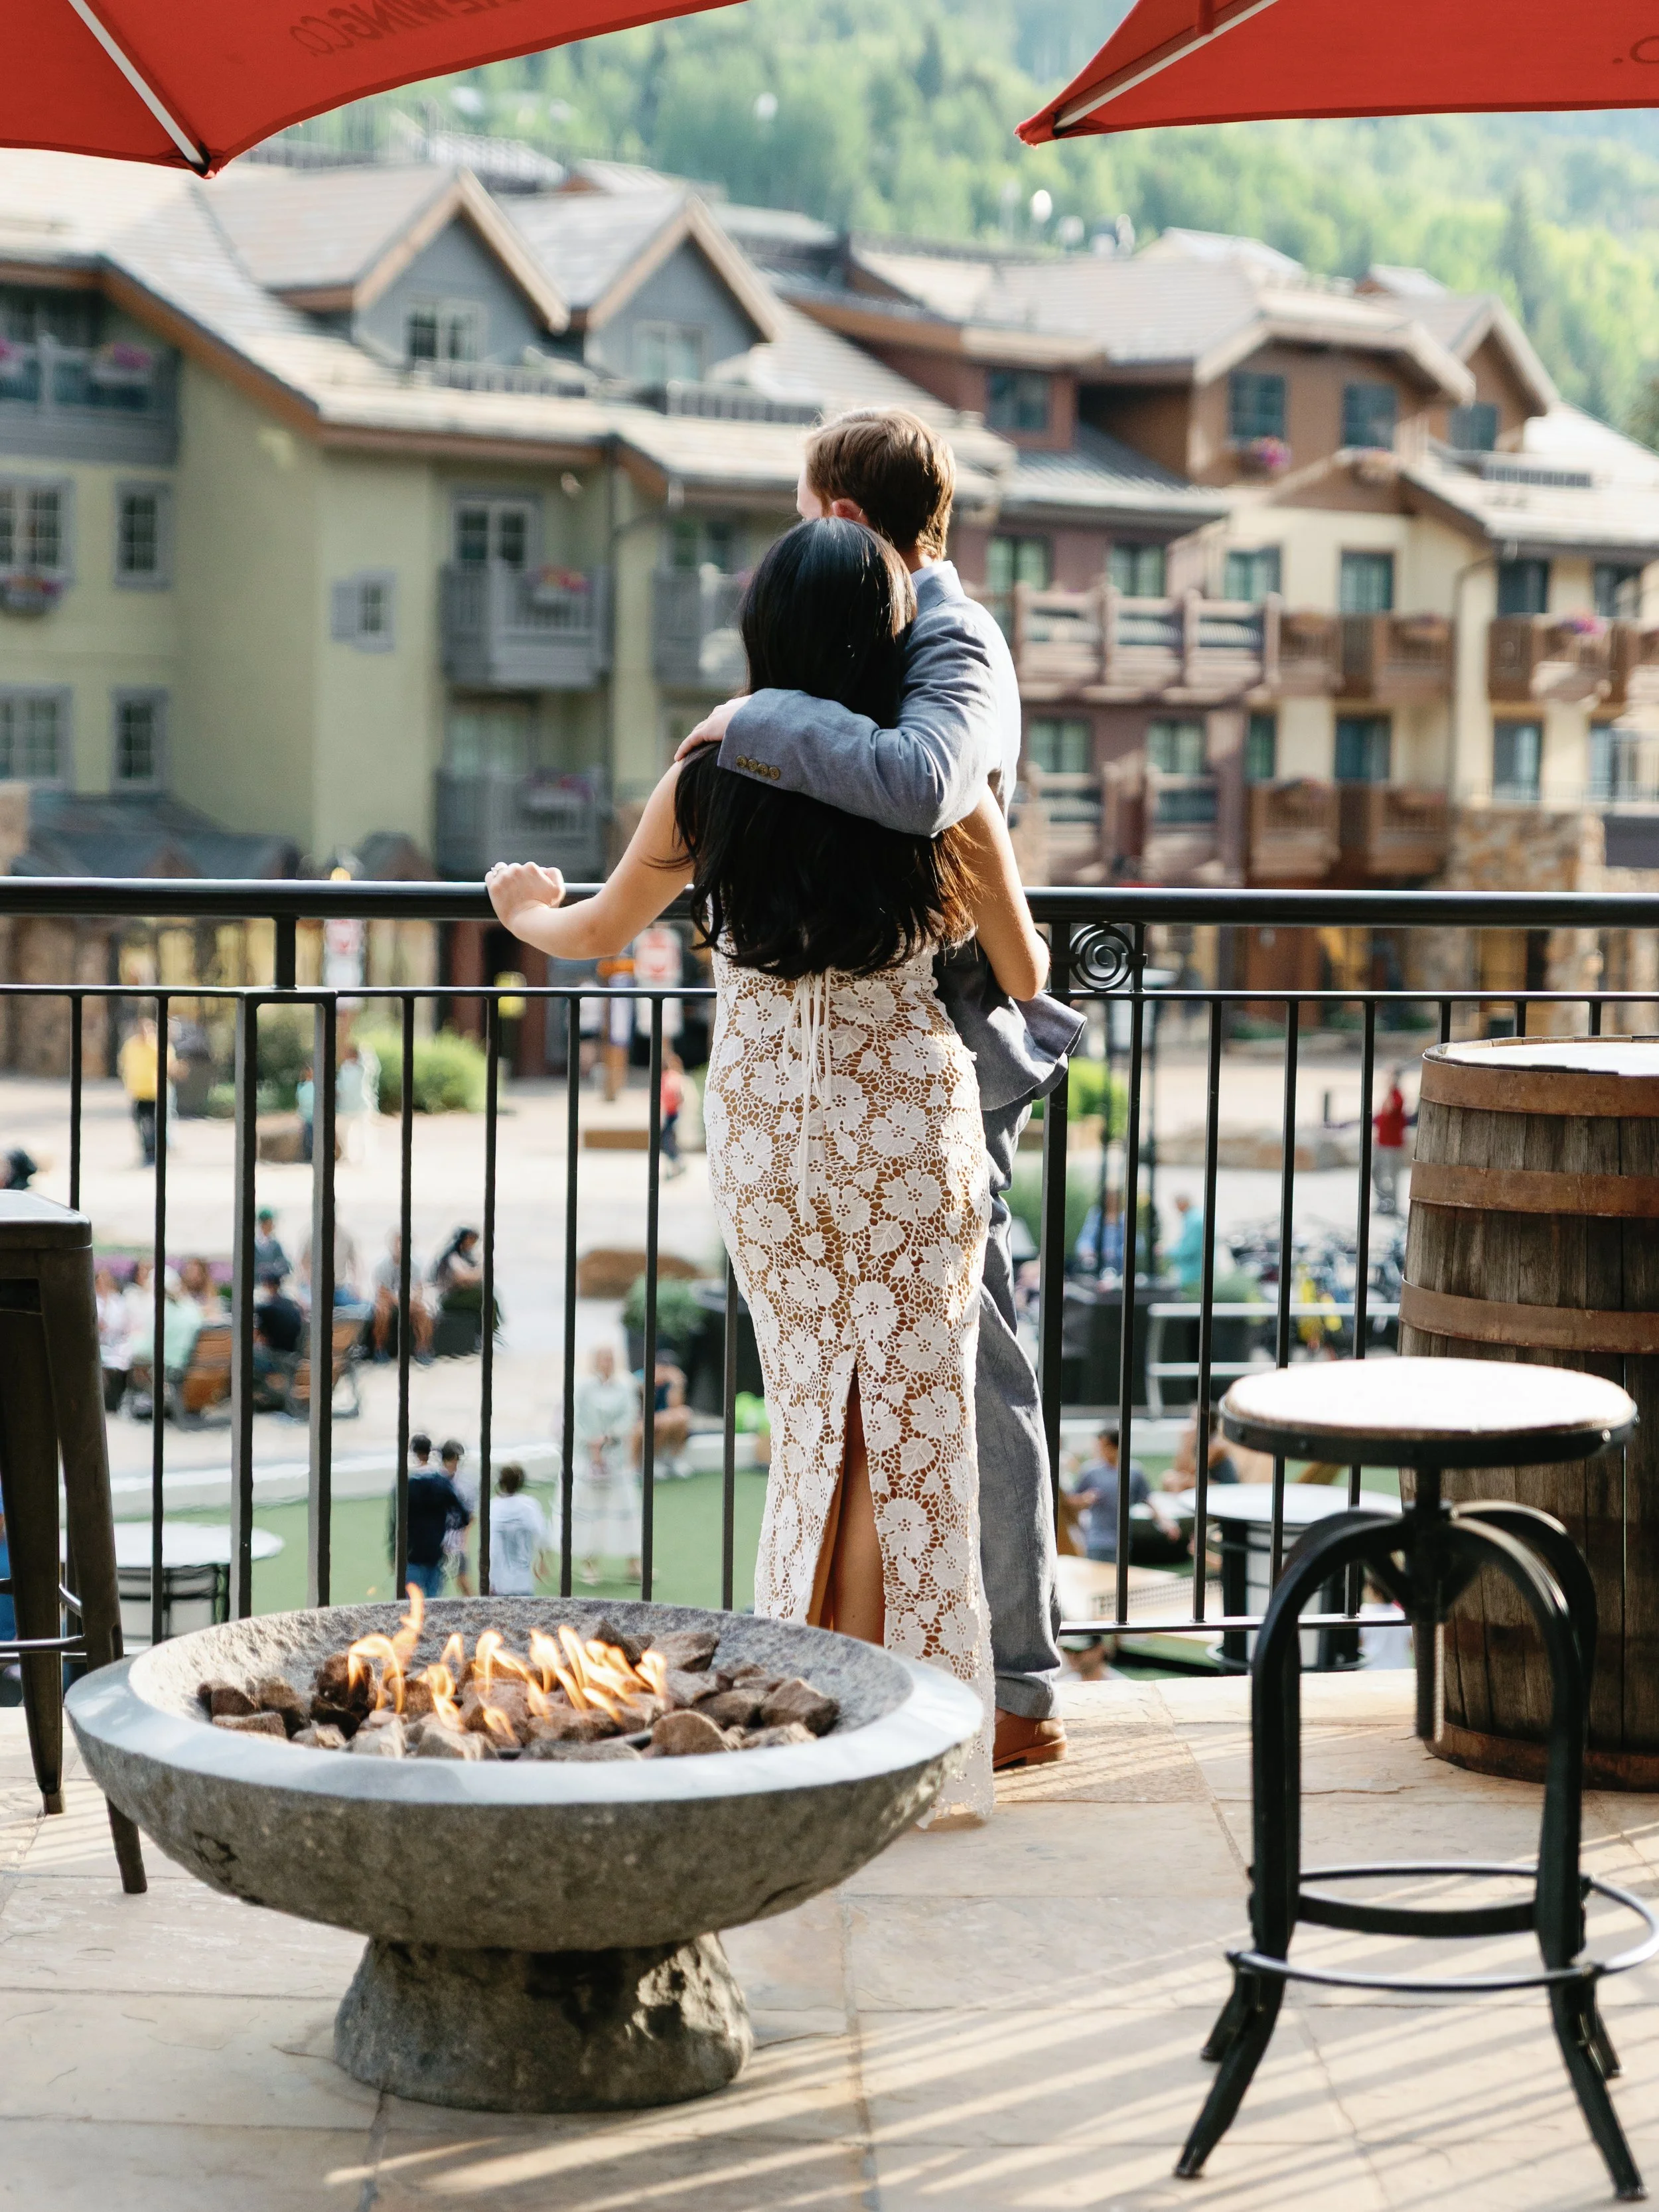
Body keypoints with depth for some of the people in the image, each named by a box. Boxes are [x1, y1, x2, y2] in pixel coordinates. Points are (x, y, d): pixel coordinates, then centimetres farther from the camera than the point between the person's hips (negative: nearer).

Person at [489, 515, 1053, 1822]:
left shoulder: (711, 785, -3)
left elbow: (599, 930, 11)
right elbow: (1028, 978, 2)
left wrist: (524, 912, 34)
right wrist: (1031, 957, 27)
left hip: (762, 1133, 3)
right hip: (907, 1128, -2)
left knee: (815, 1418, 15)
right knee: (902, 1422, 6)